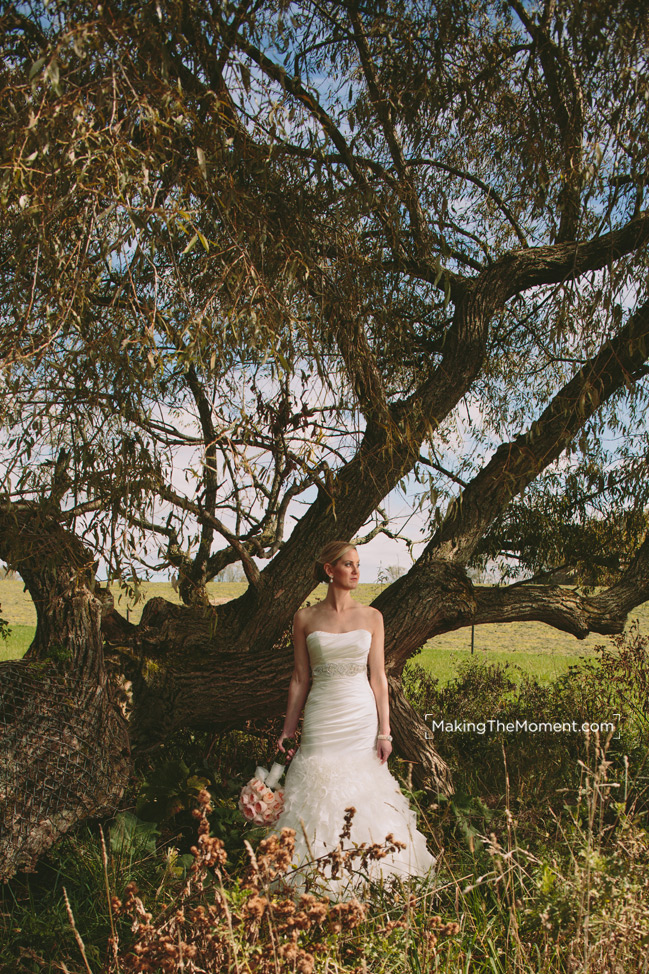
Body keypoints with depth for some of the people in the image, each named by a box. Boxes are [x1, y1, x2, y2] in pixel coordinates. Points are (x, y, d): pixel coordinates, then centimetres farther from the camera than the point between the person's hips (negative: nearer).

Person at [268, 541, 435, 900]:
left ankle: (365, 880, 21)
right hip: (322, 718, -1)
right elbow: (300, 677, 5)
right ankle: (317, 882, 15)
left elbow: (378, 676, 3)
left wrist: (384, 731, -1)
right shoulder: (305, 618, 0)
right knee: (319, 798, 0)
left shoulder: (371, 617, 3)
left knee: (364, 798, 5)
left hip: (361, 718, 1)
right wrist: (288, 727, 4)